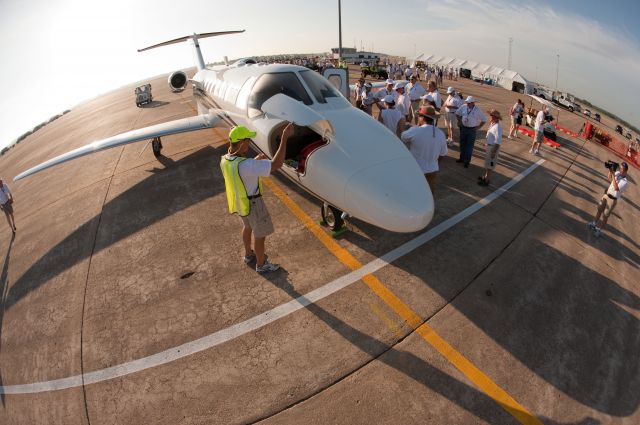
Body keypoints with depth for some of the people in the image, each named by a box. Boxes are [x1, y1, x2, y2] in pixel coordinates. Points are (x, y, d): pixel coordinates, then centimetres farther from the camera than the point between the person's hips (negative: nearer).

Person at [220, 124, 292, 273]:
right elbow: (276, 165, -39)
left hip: (238, 200, 8)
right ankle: (261, 265, 32)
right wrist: (284, 138, -38)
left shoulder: (224, 160, -10)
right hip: (252, 203, -8)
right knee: (260, 234, 13)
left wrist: (255, 160, 2)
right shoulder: (246, 165, -37)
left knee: (248, 226, 30)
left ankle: (249, 254, 51)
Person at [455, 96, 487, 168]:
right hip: (463, 128, 4)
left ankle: (467, 161, 9)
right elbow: (457, 113, 13)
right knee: (462, 144, 14)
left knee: (469, 145, 1)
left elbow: (484, 120, -3)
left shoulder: (477, 110, -12)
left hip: (472, 130, -3)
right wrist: (459, 121, 6)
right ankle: (462, 158, 30)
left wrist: (478, 127, -6)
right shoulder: (463, 107, -6)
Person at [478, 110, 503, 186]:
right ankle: (485, 176, 40)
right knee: (487, 162, 23)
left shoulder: (497, 127, -26)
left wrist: (494, 152, -24)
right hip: (489, 146, 9)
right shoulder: (492, 124, 2)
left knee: (490, 164, 4)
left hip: (493, 147, -9)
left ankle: (487, 180, 16)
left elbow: (498, 142, -26)